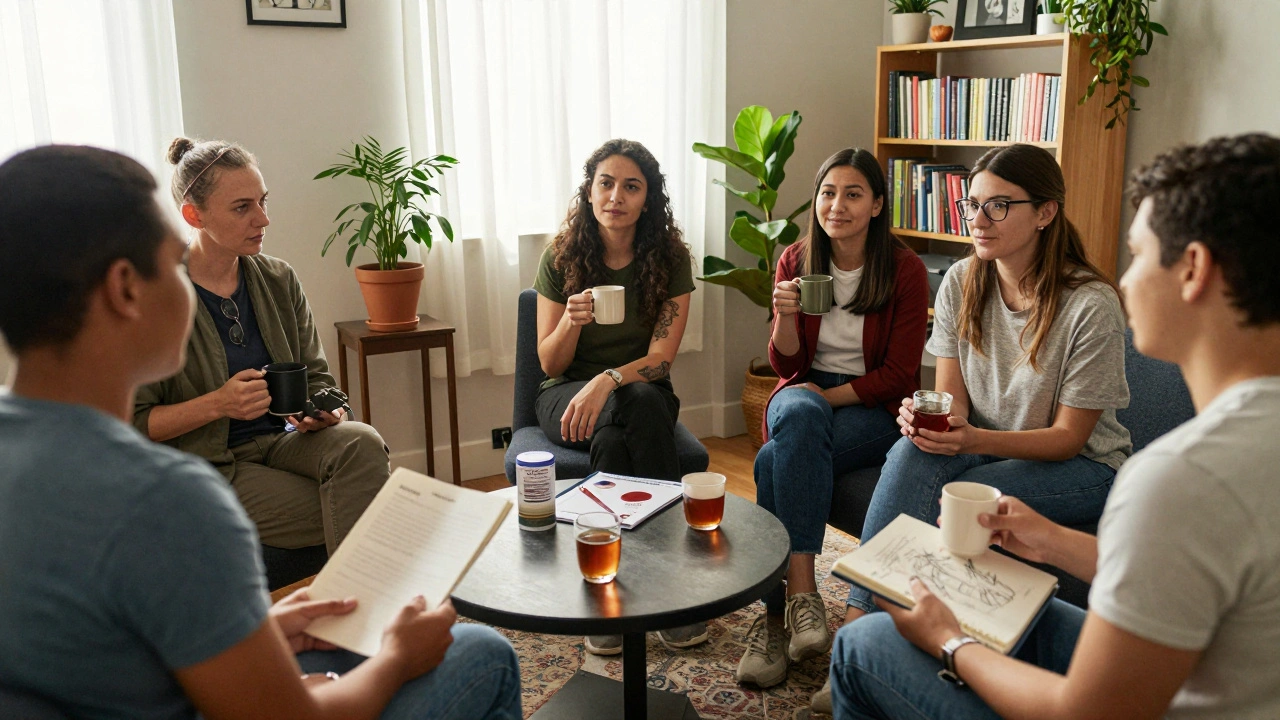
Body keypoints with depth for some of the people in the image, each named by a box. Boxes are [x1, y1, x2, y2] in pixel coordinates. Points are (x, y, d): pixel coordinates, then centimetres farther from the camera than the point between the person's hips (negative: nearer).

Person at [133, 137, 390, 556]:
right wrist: (217, 404, -22)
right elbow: (133, 422, -8)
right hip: (208, 467, -5)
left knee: (360, 441, -29)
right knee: (352, 514, -26)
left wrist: (325, 411, -11)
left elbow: (316, 377, 13)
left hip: (281, 441, 5)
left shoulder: (278, 280, 6)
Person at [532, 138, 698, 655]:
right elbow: (550, 365, -3)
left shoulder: (670, 258, -4)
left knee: (612, 443, -37)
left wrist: (608, 380, -30)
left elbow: (661, 357, -11)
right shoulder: (561, 257, -4)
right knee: (618, 433, -36)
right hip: (568, 394, 0)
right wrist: (570, 321, -25)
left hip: (641, 394, 0)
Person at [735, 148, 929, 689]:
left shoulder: (904, 269, -6)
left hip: (871, 407, -2)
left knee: (776, 462, -32)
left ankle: (774, 616, -24)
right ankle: (802, 593, -39)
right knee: (799, 416, -37)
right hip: (805, 394, 2)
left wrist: (829, 395, -15)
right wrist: (785, 317, -18)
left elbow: (898, 373, -7)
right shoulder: (795, 260, 3)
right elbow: (786, 365, 2)